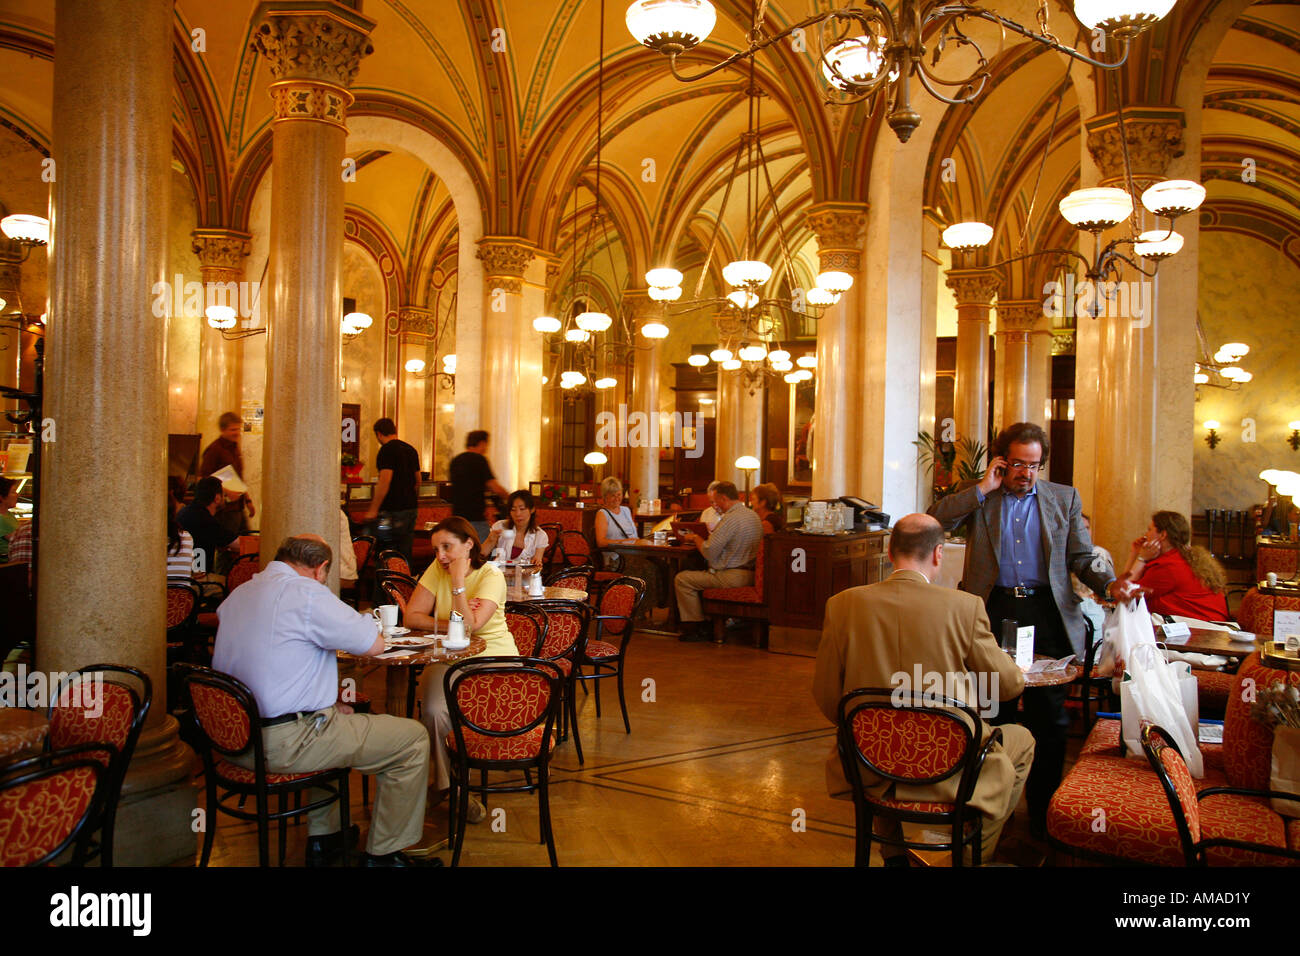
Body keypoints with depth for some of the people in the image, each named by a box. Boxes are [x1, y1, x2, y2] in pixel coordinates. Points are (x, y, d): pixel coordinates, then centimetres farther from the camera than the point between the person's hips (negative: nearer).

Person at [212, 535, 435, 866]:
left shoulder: (238, 594, 12)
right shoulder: (306, 593, -15)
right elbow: (374, 644, -11)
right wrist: (365, 623, 11)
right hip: (282, 743, -9)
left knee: (332, 718, 37)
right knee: (413, 738, 1)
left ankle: (323, 838, 37)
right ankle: (384, 854, 12)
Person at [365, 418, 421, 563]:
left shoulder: (387, 450, -11)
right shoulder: (411, 450, 14)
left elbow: (385, 481, -19)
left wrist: (373, 510, -16)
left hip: (393, 510, -8)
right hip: (412, 507, 8)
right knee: (405, 553, 11)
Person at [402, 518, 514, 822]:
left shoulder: (491, 575, -8)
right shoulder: (437, 569, 5)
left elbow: (470, 625, -21)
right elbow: (411, 616, -1)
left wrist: (458, 581, -20)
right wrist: (447, 625, -12)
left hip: (493, 656, -3)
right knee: (435, 711, -27)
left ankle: (447, 783, -5)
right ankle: (449, 782, -6)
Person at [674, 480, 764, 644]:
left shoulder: (730, 519, -18)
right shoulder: (753, 516, 12)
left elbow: (709, 552, -18)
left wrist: (696, 538, 0)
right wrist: (704, 537, 16)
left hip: (733, 577, -10)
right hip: (750, 574, 10)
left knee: (682, 579, -4)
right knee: (699, 574, 29)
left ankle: (697, 627, 2)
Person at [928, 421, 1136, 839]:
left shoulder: (1064, 499, 11)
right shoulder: (979, 498, 8)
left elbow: (1081, 557, 7)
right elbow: (936, 519, -7)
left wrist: (1109, 584, -12)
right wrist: (984, 488, -8)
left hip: (1046, 614, 1)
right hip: (993, 611, 0)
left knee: (1049, 717, 2)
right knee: (994, 713, 8)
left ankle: (1043, 809, 13)